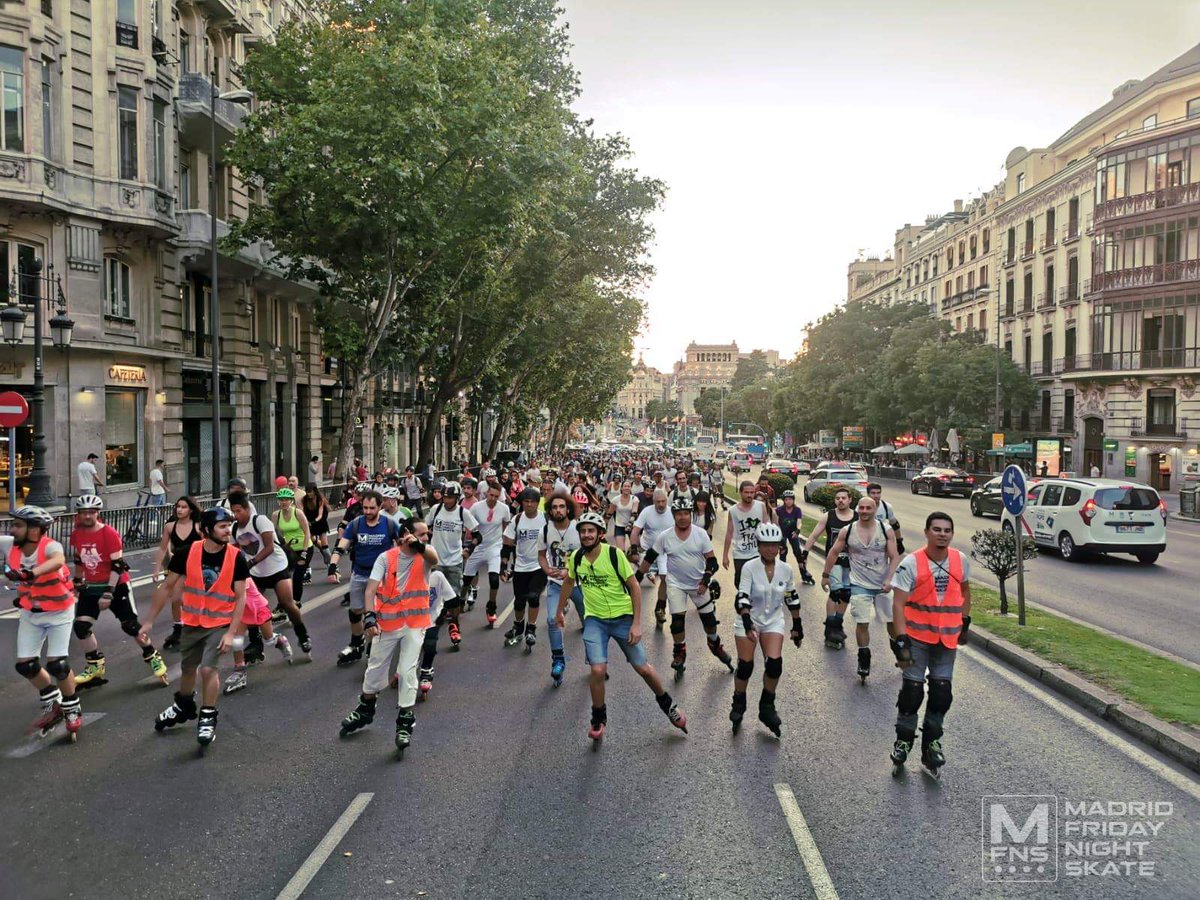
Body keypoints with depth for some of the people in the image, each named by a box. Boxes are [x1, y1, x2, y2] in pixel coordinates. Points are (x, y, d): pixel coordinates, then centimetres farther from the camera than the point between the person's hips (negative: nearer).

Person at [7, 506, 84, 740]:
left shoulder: (50, 546, -28)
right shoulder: (13, 551, -10)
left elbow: (57, 561, -53)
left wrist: (32, 573, -68)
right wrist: (22, 597, 16)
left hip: (59, 611, -6)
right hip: (30, 613, 6)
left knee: (57, 664, -11)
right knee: (25, 665, 3)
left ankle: (72, 710, 13)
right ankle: (52, 705, 28)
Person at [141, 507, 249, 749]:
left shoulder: (236, 557, -17)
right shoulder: (187, 553, -13)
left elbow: (240, 597, -11)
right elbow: (168, 587, -1)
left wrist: (230, 633, -16)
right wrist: (149, 620, 1)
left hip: (220, 624, -3)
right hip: (192, 622, 3)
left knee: (208, 668, -15)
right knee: (187, 668, 18)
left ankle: (207, 718, 7)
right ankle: (184, 707, 47)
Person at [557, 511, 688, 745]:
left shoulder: (614, 554, -17)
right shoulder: (575, 558, -6)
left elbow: (634, 586, -11)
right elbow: (569, 582, 14)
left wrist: (636, 623, -14)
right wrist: (560, 610, 23)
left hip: (623, 618, -2)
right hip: (594, 620, 2)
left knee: (643, 668, 3)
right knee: (598, 671, -14)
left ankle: (667, 705, 32)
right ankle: (599, 720, 11)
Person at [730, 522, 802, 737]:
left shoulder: (786, 570, -5)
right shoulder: (749, 567, -17)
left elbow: (792, 599, 8)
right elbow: (742, 598, -24)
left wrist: (797, 626, 13)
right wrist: (748, 624, -36)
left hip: (773, 622, 2)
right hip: (749, 620, -2)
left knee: (774, 663, -12)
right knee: (745, 665, -1)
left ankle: (767, 707, 10)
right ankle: (738, 705, 24)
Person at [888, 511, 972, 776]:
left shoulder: (961, 560, -3)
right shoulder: (911, 563, -15)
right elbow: (899, 603, -16)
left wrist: (965, 622, 17)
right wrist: (901, 640, -20)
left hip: (948, 638, 3)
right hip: (917, 637, -3)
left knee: (942, 692, 8)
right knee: (912, 690, 2)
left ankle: (932, 742, 25)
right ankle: (903, 740, 21)